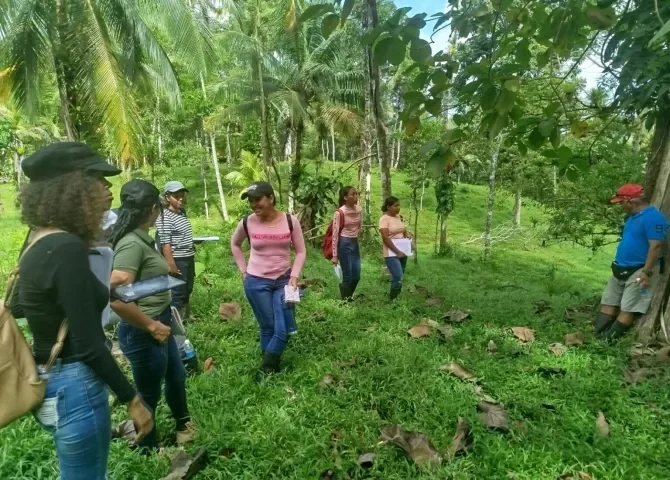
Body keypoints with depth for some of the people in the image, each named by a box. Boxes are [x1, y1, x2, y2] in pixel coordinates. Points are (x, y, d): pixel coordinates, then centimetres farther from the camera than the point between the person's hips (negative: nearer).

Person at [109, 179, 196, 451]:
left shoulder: (142, 238, 3)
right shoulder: (132, 243, -25)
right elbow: (116, 297, -32)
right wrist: (151, 326, -21)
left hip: (159, 327, 9)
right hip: (142, 334, -9)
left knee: (177, 377, 27)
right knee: (149, 394, 14)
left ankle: (183, 424, 53)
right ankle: (149, 450, 39)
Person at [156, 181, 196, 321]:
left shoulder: (182, 214, 10)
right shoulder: (165, 217, -17)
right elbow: (165, 244, -21)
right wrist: (172, 266, -22)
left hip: (189, 259, 9)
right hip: (178, 261, -9)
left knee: (187, 291, 19)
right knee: (178, 294, -1)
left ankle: (185, 318, 34)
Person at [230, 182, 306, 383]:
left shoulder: (290, 221, -9)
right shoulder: (247, 223, -7)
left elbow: (301, 251, 0)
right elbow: (234, 244, 13)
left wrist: (294, 276, -11)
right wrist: (243, 270, 7)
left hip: (283, 280, 1)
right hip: (256, 282, -1)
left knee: (284, 329, -2)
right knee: (268, 328, 5)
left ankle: (265, 369, 17)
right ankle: (270, 368, 25)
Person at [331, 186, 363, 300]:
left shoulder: (359, 209, 4)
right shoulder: (340, 213, -13)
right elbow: (335, 234, -12)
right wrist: (335, 255, -14)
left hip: (355, 243, 6)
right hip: (344, 244, -6)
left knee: (356, 276, 9)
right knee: (348, 277, -3)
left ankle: (348, 297, 31)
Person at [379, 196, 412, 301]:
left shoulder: (399, 217, 11)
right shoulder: (384, 219, -12)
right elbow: (385, 238, -18)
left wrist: (407, 235, 0)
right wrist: (397, 251, -19)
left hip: (402, 252, 8)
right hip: (391, 254, -7)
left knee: (398, 277, 11)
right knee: (398, 278, -15)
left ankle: (395, 298, 21)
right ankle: (393, 300, 0)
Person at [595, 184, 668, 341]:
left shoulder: (653, 217, -19)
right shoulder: (632, 216, 11)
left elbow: (656, 246, -23)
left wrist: (646, 272, -24)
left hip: (638, 271, -10)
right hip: (621, 269, 10)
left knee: (628, 308, -5)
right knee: (608, 301, 10)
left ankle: (609, 339, -5)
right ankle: (597, 335, 13)